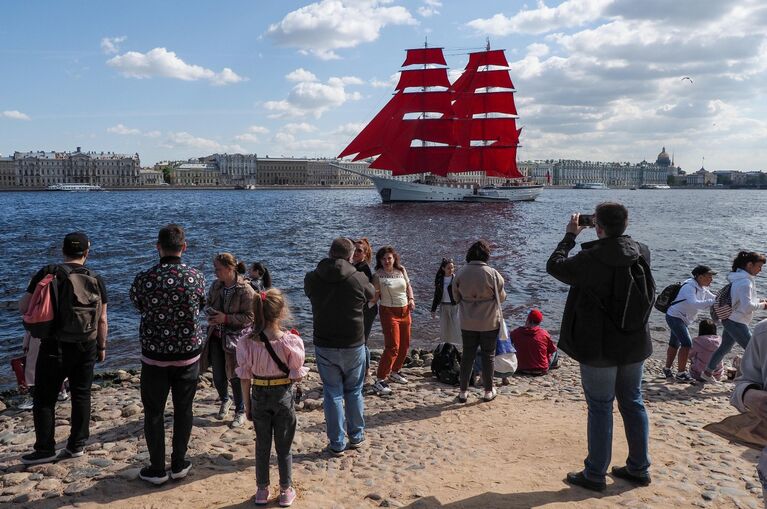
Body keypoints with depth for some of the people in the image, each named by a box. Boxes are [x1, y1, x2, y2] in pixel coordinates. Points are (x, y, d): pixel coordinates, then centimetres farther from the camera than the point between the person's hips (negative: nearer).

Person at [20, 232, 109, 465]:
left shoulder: (48, 274, -9)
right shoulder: (96, 280, 0)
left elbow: (23, 307, -8)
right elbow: (102, 320, 4)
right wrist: (101, 347, 15)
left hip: (55, 347, -3)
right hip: (86, 347, 3)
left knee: (44, 399, 9)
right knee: (81, 395, 14)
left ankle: (45, 449, 15)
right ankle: (77, 445, 21)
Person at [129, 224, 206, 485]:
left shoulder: (143, 279, -13)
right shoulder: (196, 277, -10)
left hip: (154, 356, -1)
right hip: (188, 354, 1)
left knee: (154, 412, 12)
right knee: (183, 410, 15)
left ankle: (157, 470, 21)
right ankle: (179, 465, 25)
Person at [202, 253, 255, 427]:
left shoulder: (245, 290, -16)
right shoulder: (215, 286, 3)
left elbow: (249, 317, -16)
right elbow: (208, 304, 19)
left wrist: (225, 318, -23)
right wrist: (210, 314, -5)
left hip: (235, 339, -5)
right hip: (216, 336, 5)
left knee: (235, 376, 2)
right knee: (218, 376, 9)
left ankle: (240, 411, 22)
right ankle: (225, 401, 39)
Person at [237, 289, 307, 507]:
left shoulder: (247, 343, -12)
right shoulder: (291, 341, -19)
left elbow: (245, 377, -4)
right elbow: (297, 376, -11)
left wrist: (247, 401, 9)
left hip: (259, 397, 2)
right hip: (284, 396, -2)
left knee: (262, 446, 19)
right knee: (284, 448, 15)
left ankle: (262, 490, 31)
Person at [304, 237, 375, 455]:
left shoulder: (312, 278, -7)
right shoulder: (358, 278, -13)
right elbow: (372, 296, 7)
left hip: (324, 346, 1)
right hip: (353, 345, -1)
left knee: (332, 393, 9)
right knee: (354, 391, 16)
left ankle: (337, 444, 14)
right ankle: (356, 437, 28)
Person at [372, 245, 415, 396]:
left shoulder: (401, 270, 3)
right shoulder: (378, 275, -11)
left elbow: (408, 286, 17)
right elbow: (375, 296, -10)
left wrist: (411, 299, 3)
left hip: (405, 311, 6)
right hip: (389, 312, -6)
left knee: (405, 345, 13)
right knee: (392, 347, -13)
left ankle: (395, 372, 32)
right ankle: (379, 380, -8)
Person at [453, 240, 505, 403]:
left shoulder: (461, 274, -7)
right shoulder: (492, 273, -14)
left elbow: (456, 297, 4)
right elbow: (502, 297, -2)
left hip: (468, 323, 2)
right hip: (489, 322, -2)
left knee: (467, 356, 12)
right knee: (488, 356, 11)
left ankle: (463, 391, 17)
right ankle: (489, 391, 21)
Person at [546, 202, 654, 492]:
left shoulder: (590, 259, -21)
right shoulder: (642, 253, -3)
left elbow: (554, 266, -5)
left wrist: (570, 235, 5)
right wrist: (611, 232, 15)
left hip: (600, 348, -6)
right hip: (635, 345, 6)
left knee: (600, 408, 4)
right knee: (633, 404, 16)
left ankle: (595, 475, 14)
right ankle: (639, 468, 28)